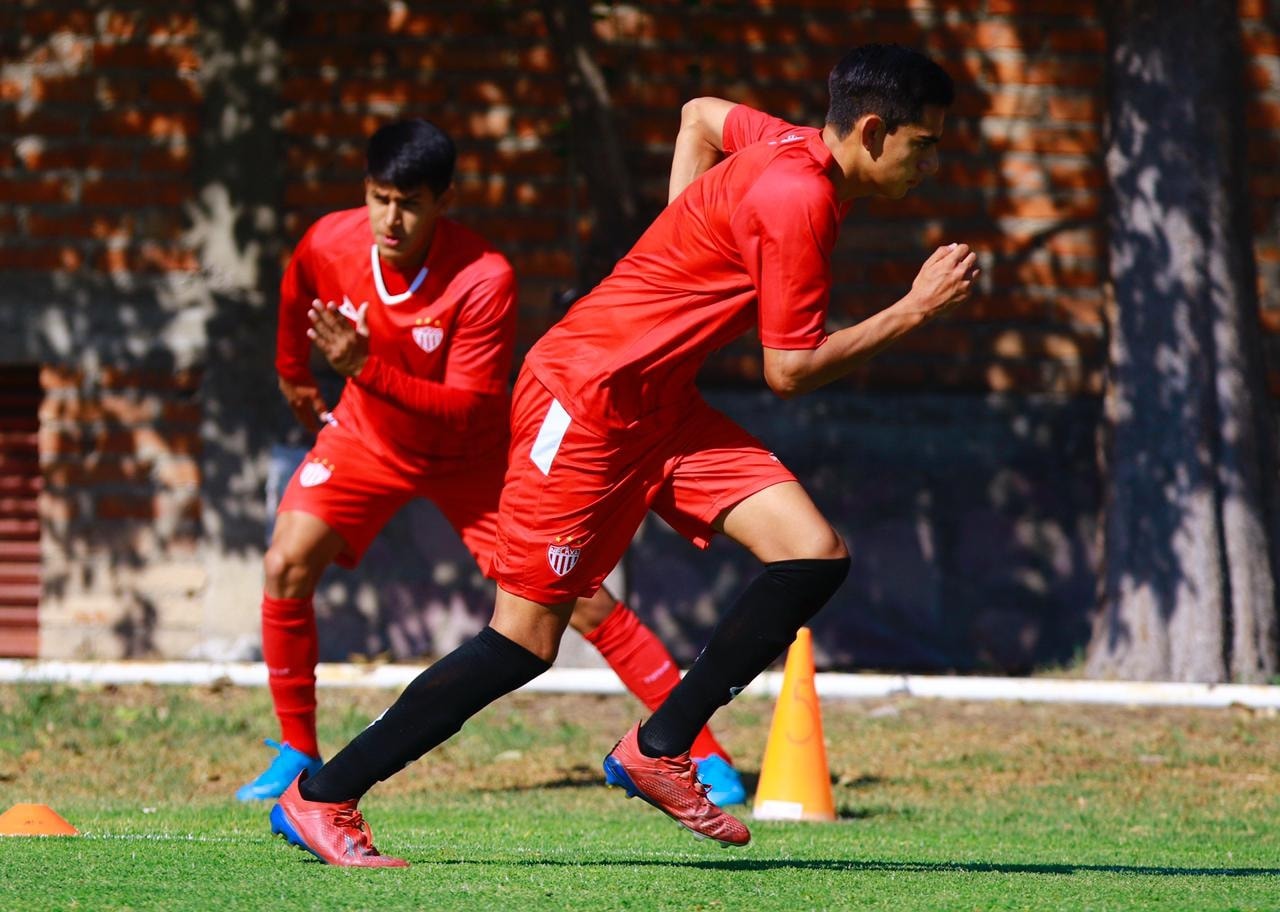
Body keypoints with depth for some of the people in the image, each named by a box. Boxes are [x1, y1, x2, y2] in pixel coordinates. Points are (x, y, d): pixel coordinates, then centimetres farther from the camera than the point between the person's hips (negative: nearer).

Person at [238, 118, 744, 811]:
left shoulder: (485, 280, -32)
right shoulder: (329, 244, -19)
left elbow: (467, 409, -33)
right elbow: (296, 295, 8)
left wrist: (366, 369, -44)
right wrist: (294, 373, 23)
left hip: (468, 455, -3)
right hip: (367, 438, 3)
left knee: (577, 594, -9)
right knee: (286, 566, -16)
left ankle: (703, 753, -4)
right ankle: (297, 755, 0)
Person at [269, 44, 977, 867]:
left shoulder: (796, 149, 5)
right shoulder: (797, 198, -22)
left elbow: (701, 115, 27)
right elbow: (790, 371, -18)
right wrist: (914, 311, -15)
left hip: (661, 407, 9)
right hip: (588, 394, -9)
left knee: (815, 557, -5)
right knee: (527, 640, -6)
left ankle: (657, 751, 4)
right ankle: (319, 797, 5)